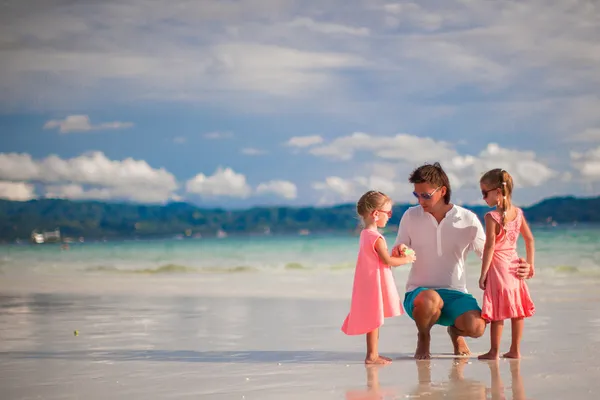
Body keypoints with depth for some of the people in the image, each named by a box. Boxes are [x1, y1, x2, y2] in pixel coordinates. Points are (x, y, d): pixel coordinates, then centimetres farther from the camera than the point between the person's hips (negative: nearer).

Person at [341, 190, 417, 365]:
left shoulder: (365, 234, 12)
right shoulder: (376, 238, -19)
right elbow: (387, 261, -17)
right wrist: (406, 259, -3)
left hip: (369, 283, 10)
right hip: (374, 283, -10)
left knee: (374, 320, 14)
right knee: (374, 318, -5)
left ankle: (373, 354, 19)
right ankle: (372, 355, -1)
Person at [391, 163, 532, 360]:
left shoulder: (468, 220, -1)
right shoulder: (410, 217, 0)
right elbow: (396, 257, 6)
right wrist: (397, 253, -21)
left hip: (454, 293, 1)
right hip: (419, 291, -1)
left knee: (476, 327, -29)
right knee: (430, 300, -39)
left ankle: (455, 331, 15)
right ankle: (423, 337, 0)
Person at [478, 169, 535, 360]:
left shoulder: (491, 217, -16)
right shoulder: (518, 213, 3)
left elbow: (490, 247, -17)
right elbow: (530, 239, 8)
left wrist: (483, 273, -13)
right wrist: (530, 264, 17)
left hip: (497, 266, -6)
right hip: (514, 264, 6)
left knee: (497, 312, -1)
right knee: (516, 309, 11)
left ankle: (494, 351, 4)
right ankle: (515, 350, 17)